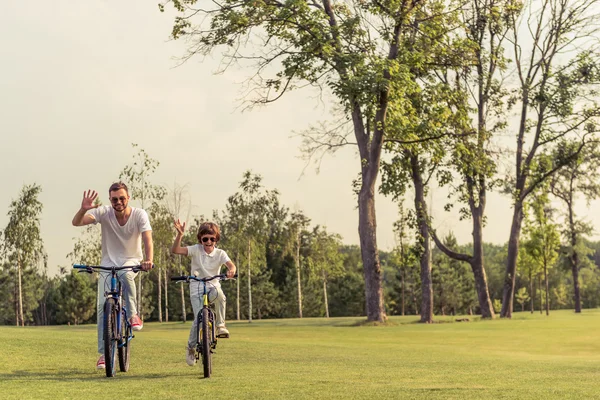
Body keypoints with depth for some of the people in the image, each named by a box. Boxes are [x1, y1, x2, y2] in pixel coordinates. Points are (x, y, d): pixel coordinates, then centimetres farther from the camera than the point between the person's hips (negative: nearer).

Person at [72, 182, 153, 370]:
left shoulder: (139, 214, -15)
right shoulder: (104, 213, -14)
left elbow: (147, 239, -27)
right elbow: (76, 222, -23)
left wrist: (148, 260, -45)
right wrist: (83, 209, -45)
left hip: (131, 261, -2)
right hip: (109, 263, 2)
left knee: (125, 274, -39)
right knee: (103, 306, -9)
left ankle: (133, 315, -18)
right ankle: (103, 353, 1)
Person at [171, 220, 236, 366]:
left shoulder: (220, 253, -1)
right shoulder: (196, 249, -4)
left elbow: (231, 265, -18)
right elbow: (175, 250, -15)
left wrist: (231, 270, -43)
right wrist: (180, 234, -30)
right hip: (196, 288, -1)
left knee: (219, 295, -38)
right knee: (198, 319, -16)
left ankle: (220, 325, -16)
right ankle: (191, 348, 9)